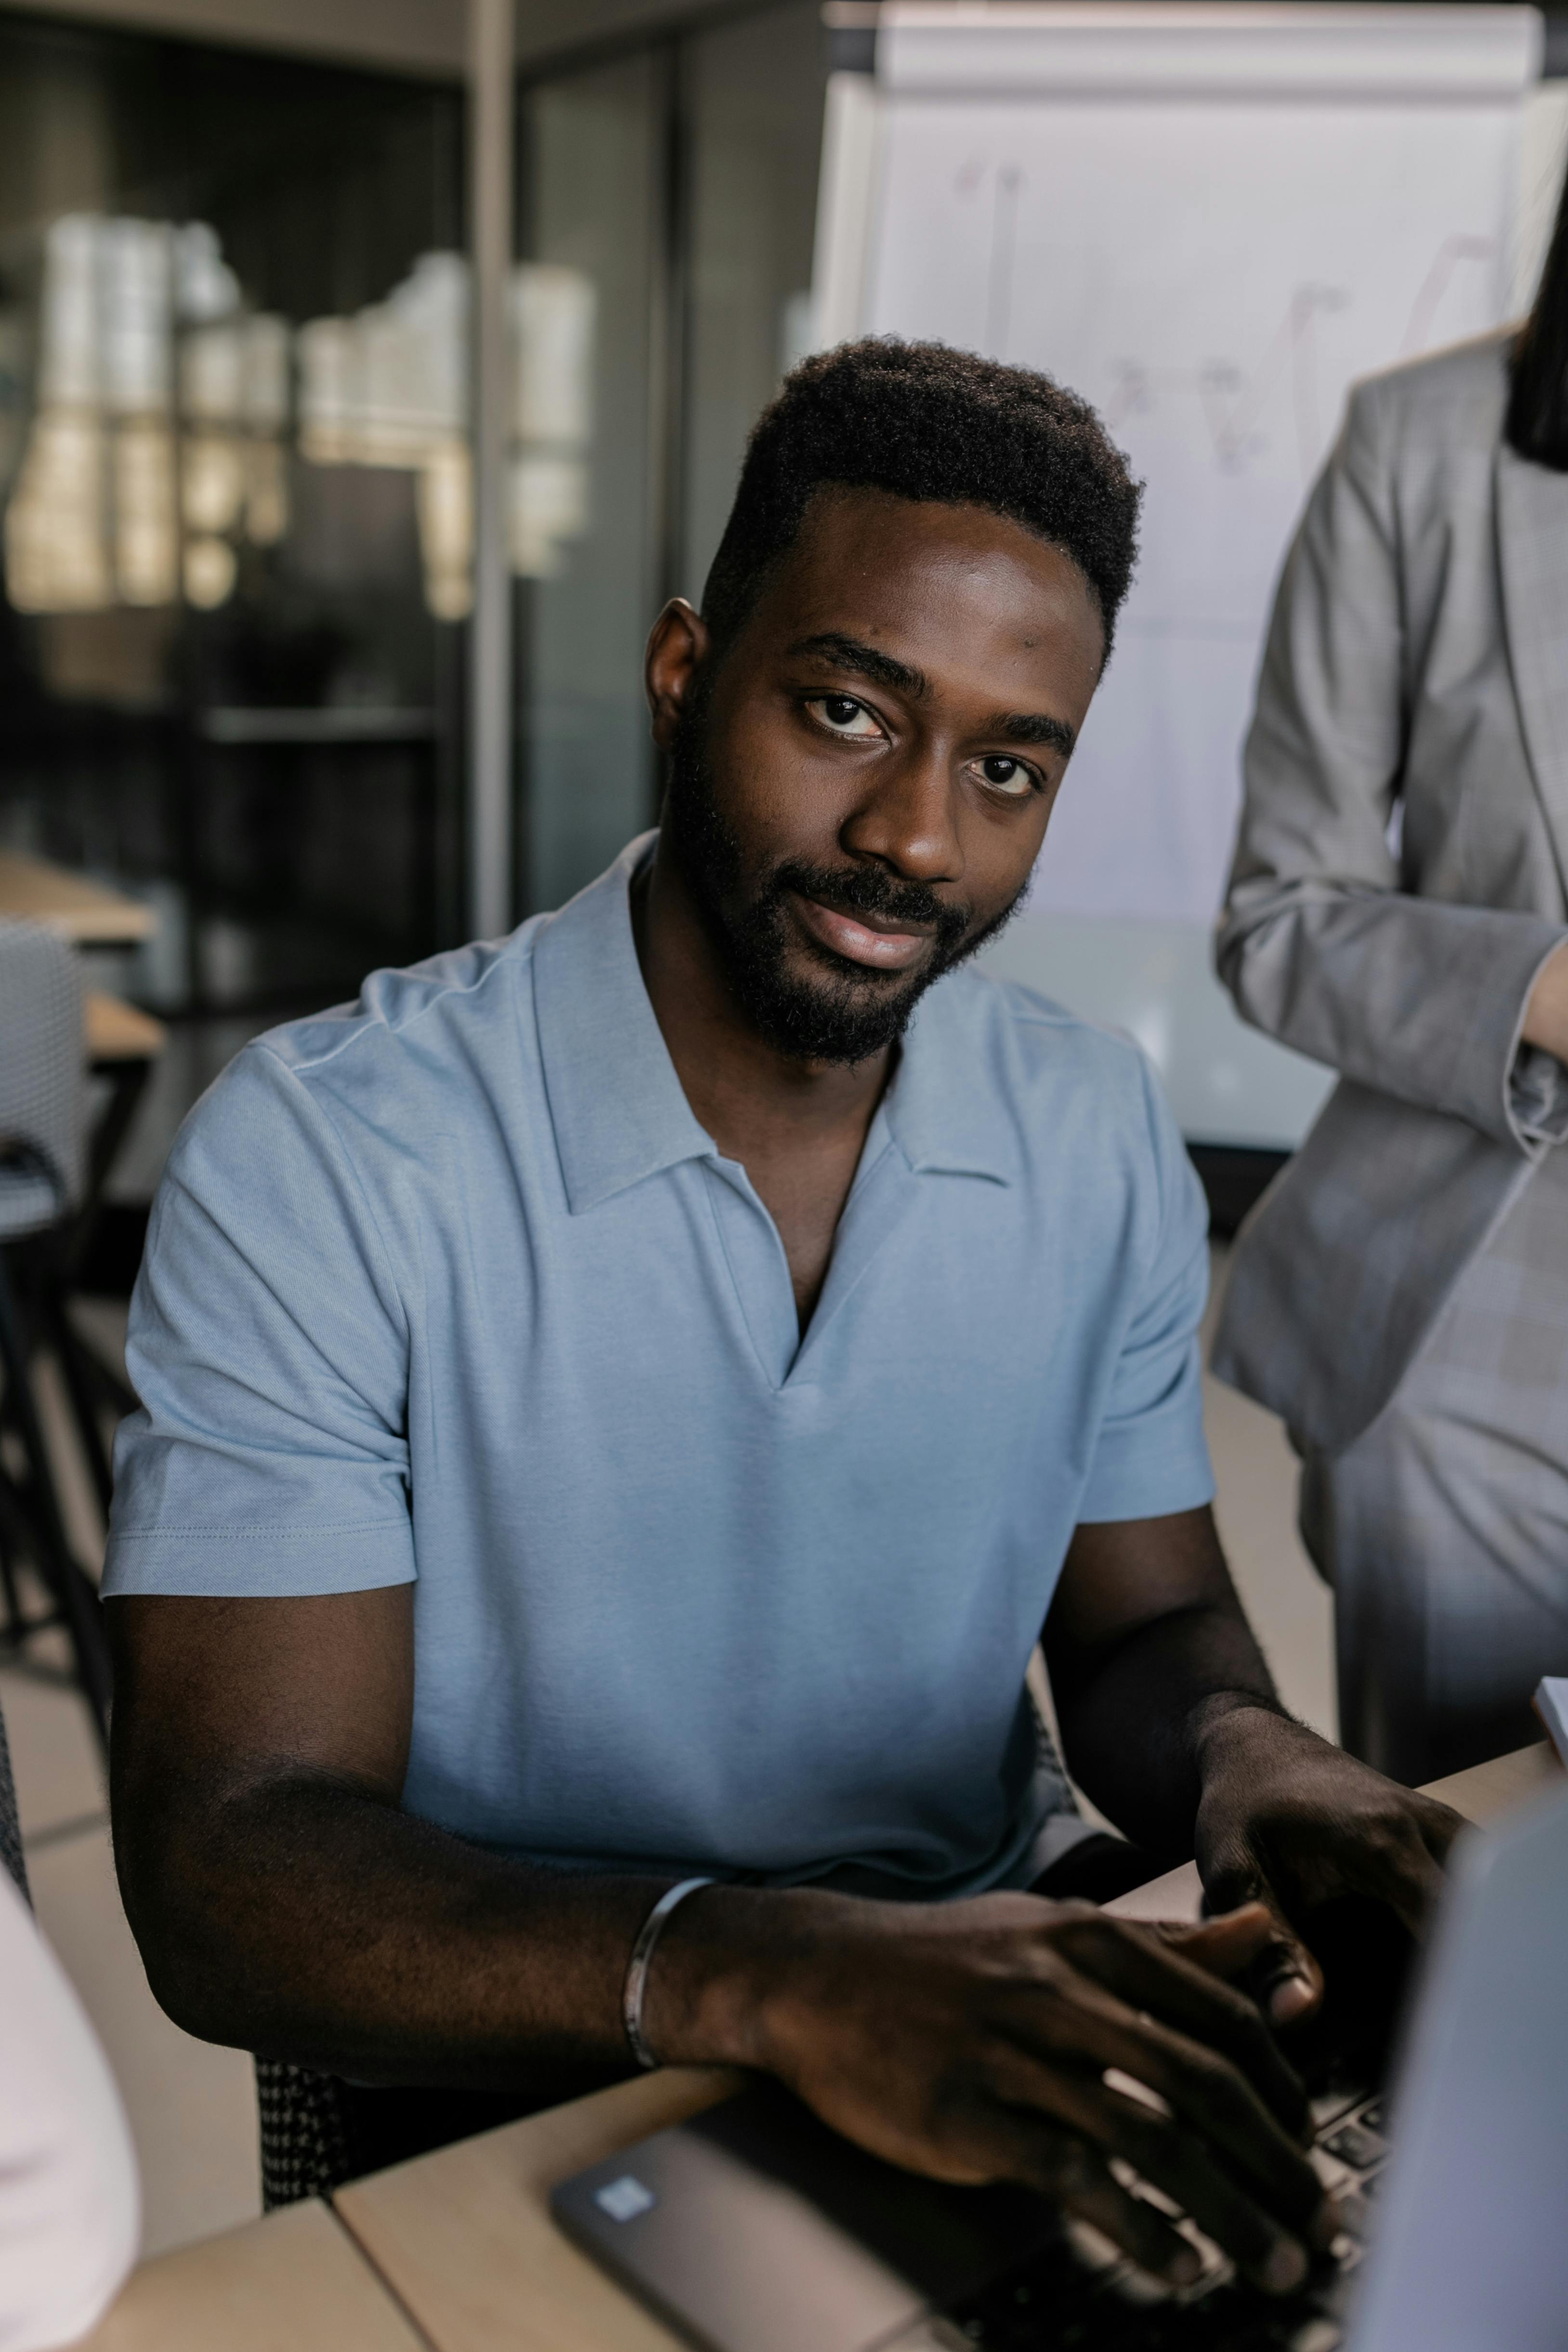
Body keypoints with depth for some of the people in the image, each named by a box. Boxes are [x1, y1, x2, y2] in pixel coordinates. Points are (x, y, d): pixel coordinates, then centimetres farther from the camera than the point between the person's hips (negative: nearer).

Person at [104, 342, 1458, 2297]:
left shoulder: (1100, 1141, 1)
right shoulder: (318, 1158, -16)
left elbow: (1139, 1624, 9)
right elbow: (226, 1868, -18)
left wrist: (1241, 1760, -15)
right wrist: (763, 1972, -35)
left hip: (996, 2014, 5)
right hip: (505, 2092, -3)